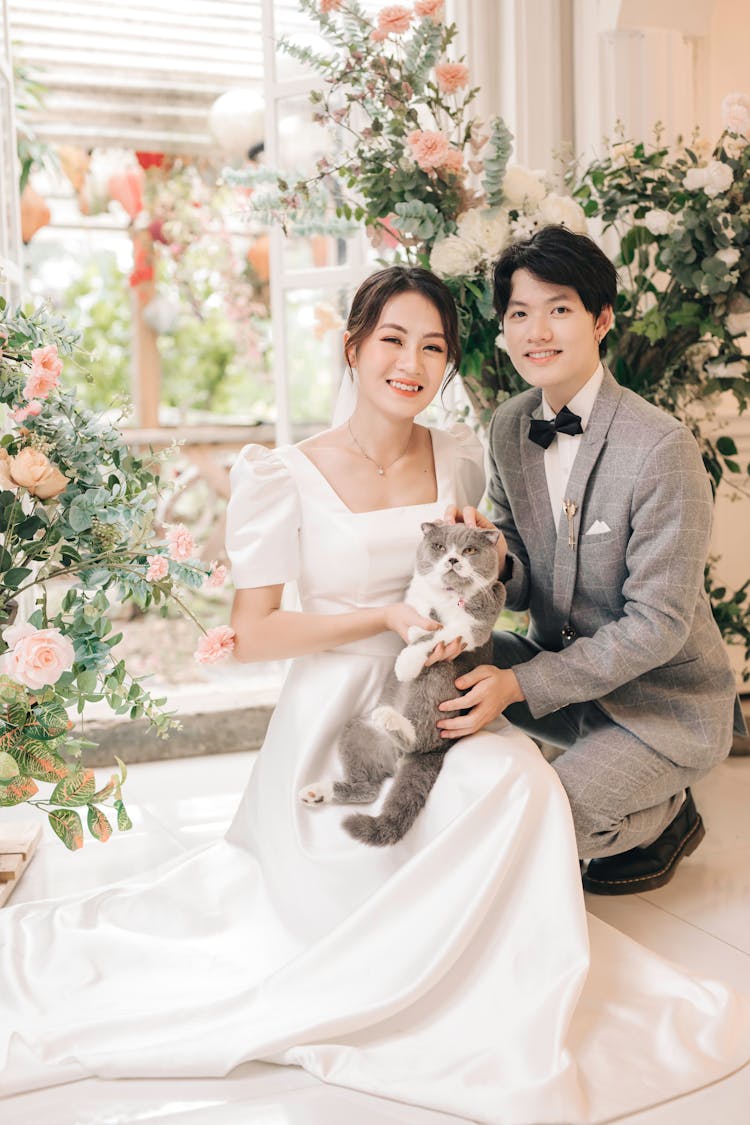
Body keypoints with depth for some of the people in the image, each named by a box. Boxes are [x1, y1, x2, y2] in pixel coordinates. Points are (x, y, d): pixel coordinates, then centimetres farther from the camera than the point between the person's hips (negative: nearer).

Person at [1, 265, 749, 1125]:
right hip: (341, 718, -4)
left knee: (523, 783, -27)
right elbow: (252, 635, -8)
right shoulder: (286, 477, -7)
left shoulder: (459, 459, 7)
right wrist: (386, 616, -18)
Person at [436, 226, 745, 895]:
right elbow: (524, 583, 2)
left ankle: (665, 813, 11)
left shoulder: (662, 449, -24)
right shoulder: (510, 428, -3)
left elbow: (658, 623, -23)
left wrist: (521, 684, -27)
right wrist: (494, 562, -23)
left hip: (665, 700, -6)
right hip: (562, 665, 7)